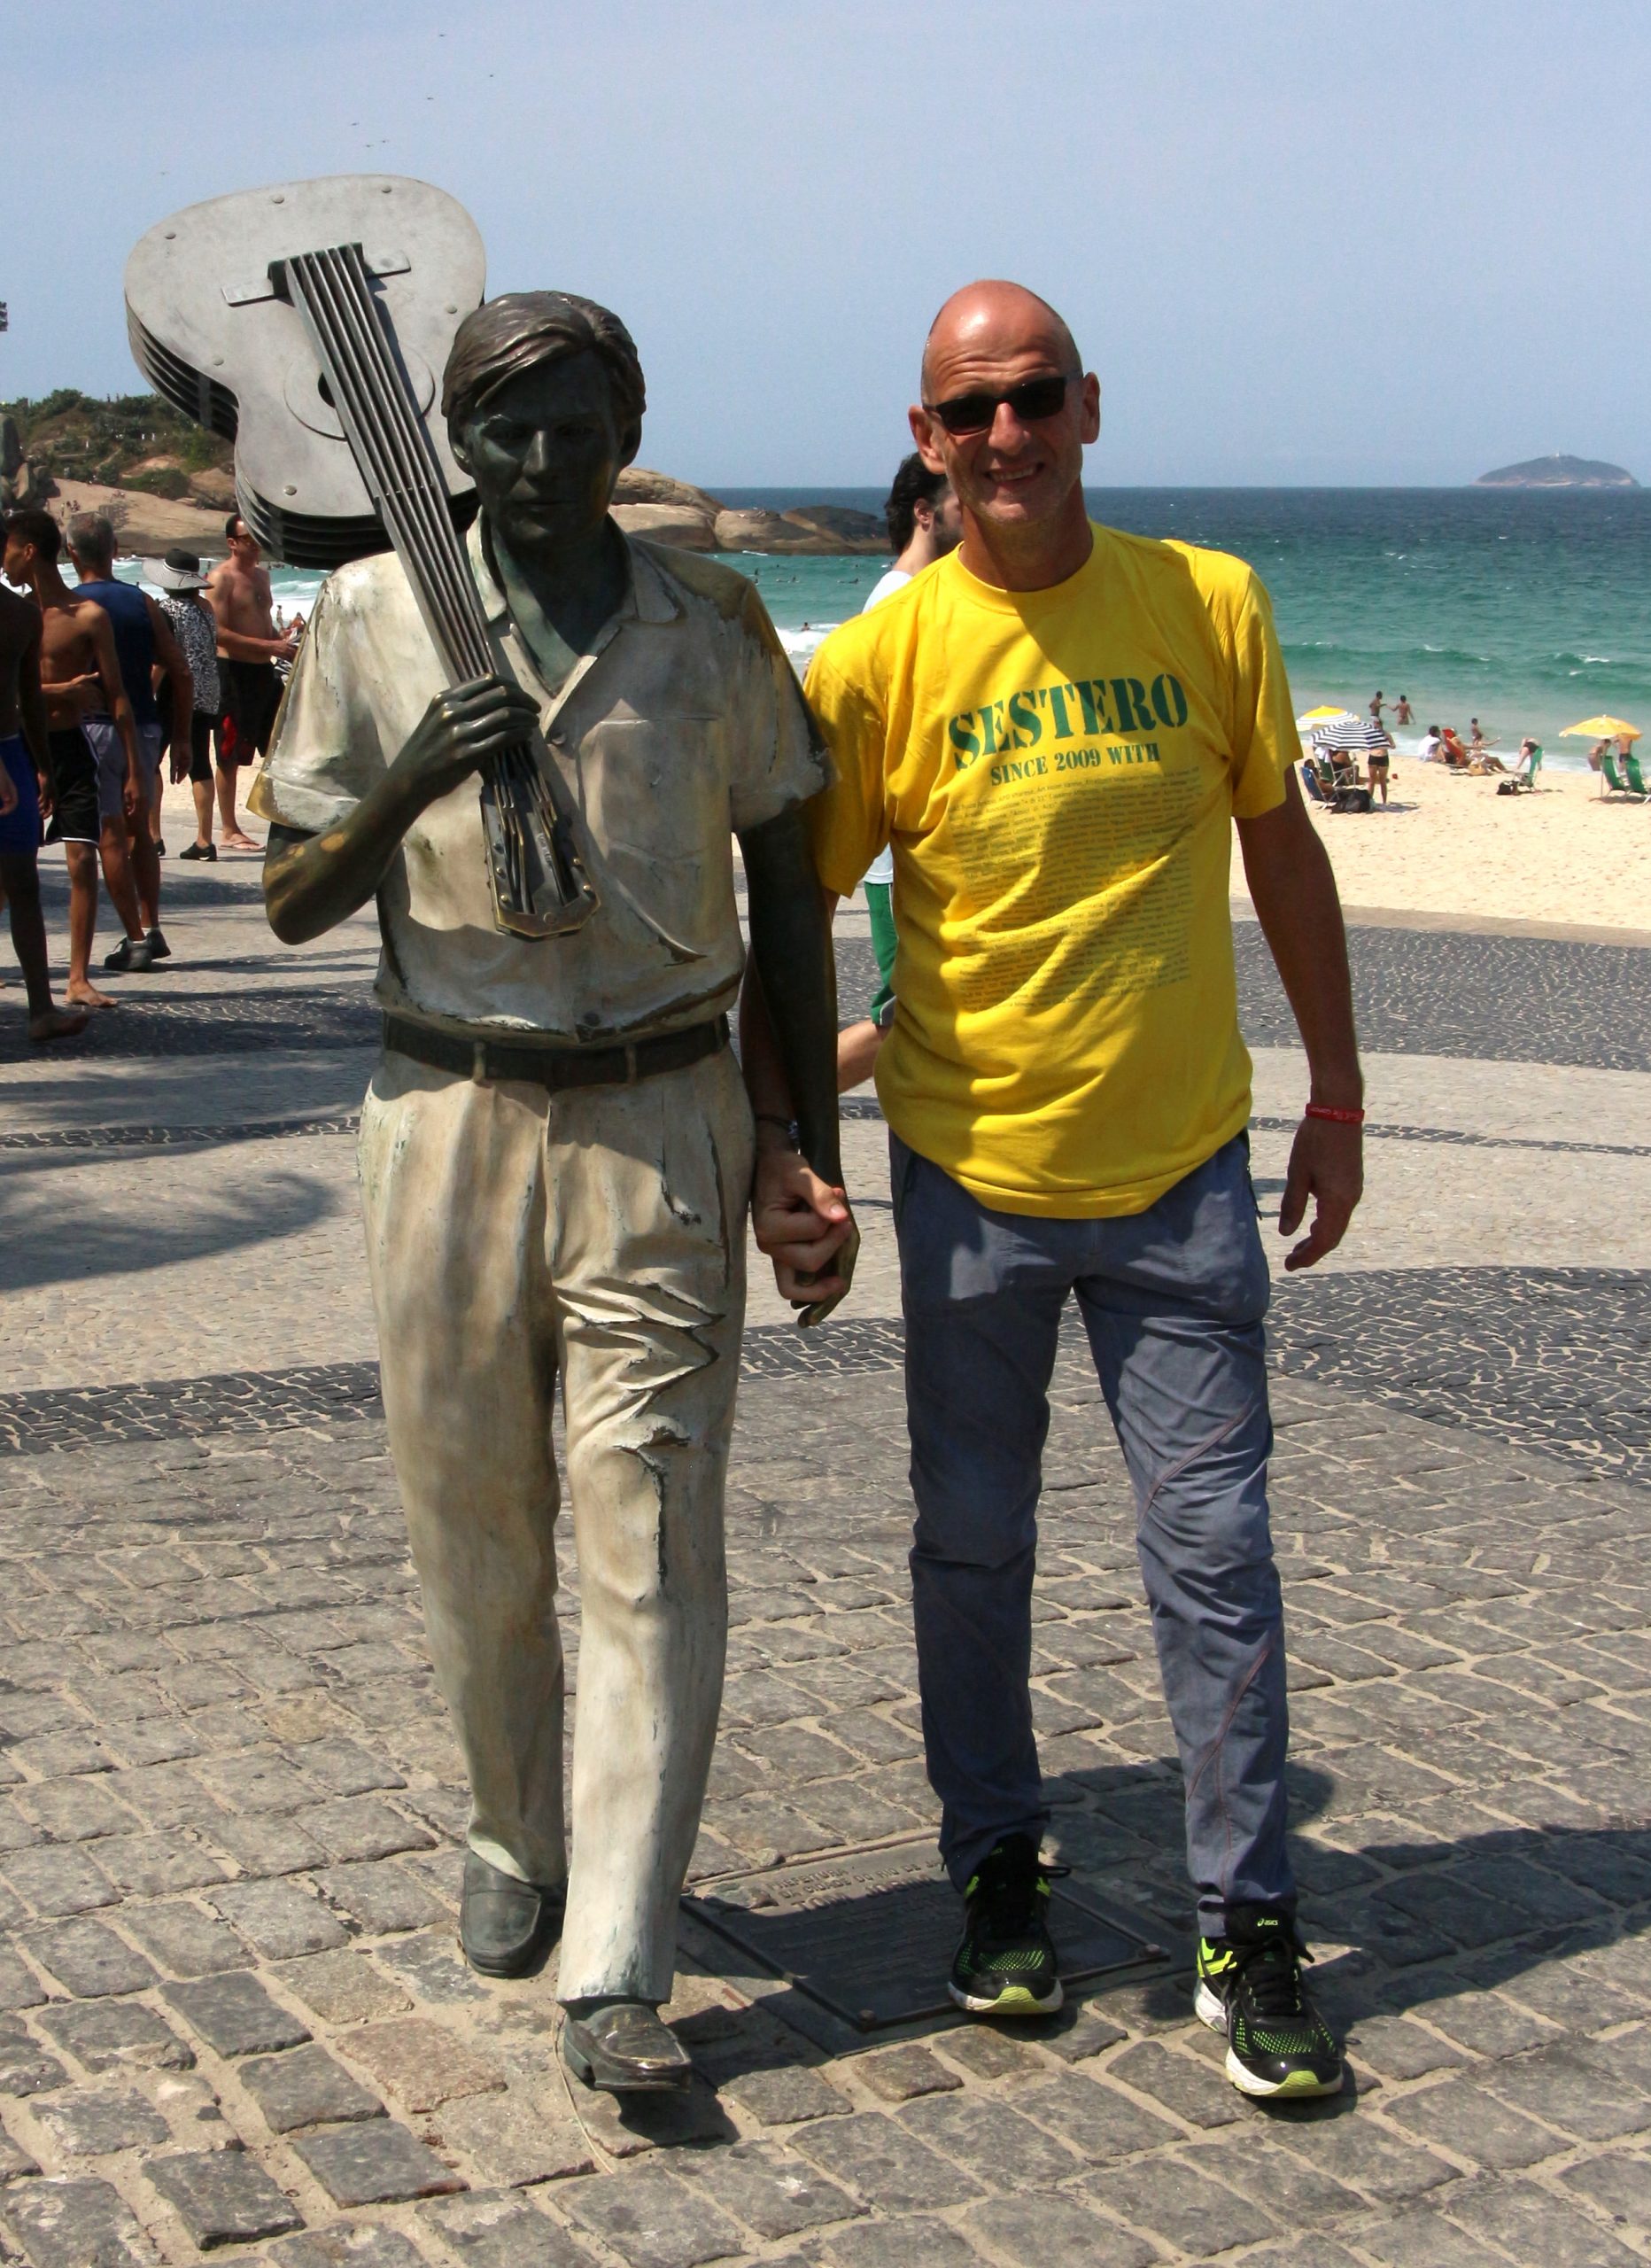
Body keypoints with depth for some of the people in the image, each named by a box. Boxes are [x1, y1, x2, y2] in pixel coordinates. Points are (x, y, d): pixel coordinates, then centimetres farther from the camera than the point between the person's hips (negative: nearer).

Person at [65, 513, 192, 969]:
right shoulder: (142, 602, 6)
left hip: (94, 728, -4)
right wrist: (181, 735, 14)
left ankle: (138, 936, -5)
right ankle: (151, 928, 18)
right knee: (139, 829, 18)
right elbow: (180, 674, 6)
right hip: (143, 728, 4)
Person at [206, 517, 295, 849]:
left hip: (264, 671, 8)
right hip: (233, 672, -8)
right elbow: (219, 633, -19)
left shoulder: (261, 574, 16)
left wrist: (284, 644, 9)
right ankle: (229, 831, 5)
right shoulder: (221, 578, -10)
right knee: (230, 755, -1)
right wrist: (270, 646, -21)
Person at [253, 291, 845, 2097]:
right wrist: (408, 786, -17)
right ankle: (511, 1836, 35)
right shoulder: (376, 617, 1)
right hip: (452, 1116, 1)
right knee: (471, 1527, 10)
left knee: (652, 1544, -5)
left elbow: (785, 892, 10)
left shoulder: (711, 623, 3)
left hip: (661, 1128, -1)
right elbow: (291, 899, 3)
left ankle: (616, 1974, -1)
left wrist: (814, 1150, 8)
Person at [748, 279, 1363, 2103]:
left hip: (1185, 1167, 0)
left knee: (1214, 1548, 3)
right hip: (973, 1175, 0)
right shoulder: (880, 658, -7)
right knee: (972, 1543, 12)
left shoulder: (1211, 607, -3)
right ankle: (996, 1868, 31)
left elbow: (1281, 848, 8)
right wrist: (774, 1154, -7)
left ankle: (1248, 1926, 16)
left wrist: (1336, 1095, 10)